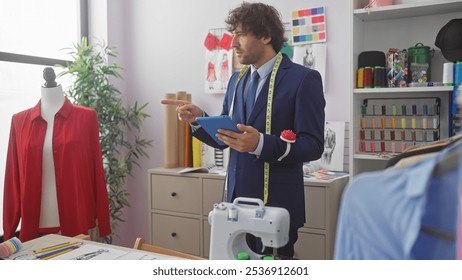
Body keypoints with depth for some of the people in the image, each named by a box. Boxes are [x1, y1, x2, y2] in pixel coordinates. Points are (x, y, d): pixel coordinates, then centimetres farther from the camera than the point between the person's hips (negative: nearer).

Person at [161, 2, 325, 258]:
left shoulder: (303, 79, -10)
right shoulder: (237, 80, 11)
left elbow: (313, 145, -15)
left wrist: (261, 144, -28)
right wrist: (199, 119, -5)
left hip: (276, 204, -6)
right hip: (236, 199, 6)